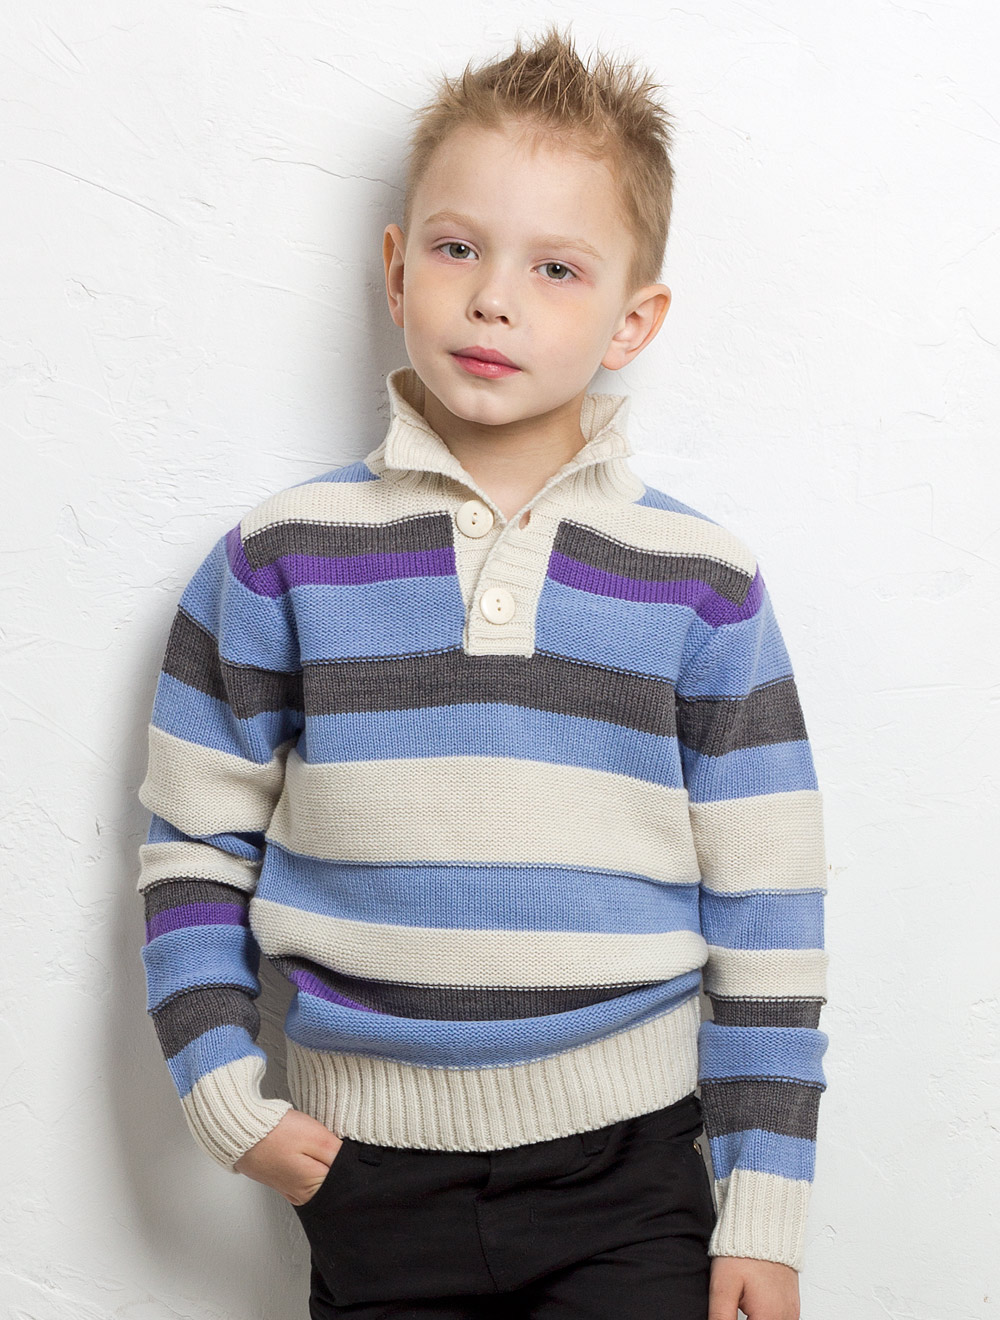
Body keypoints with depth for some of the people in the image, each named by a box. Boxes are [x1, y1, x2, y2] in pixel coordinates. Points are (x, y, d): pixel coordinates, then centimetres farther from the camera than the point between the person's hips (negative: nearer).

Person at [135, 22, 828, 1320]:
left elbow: (766, 906, 1)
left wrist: (765, 1206, 0)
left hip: (631, 1167, 0)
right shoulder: (280, 559, -2)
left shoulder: (703, 585, -2)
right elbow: (194, 849, 6)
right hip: (371, 1167, 1)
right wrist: (224, 1096, -2)